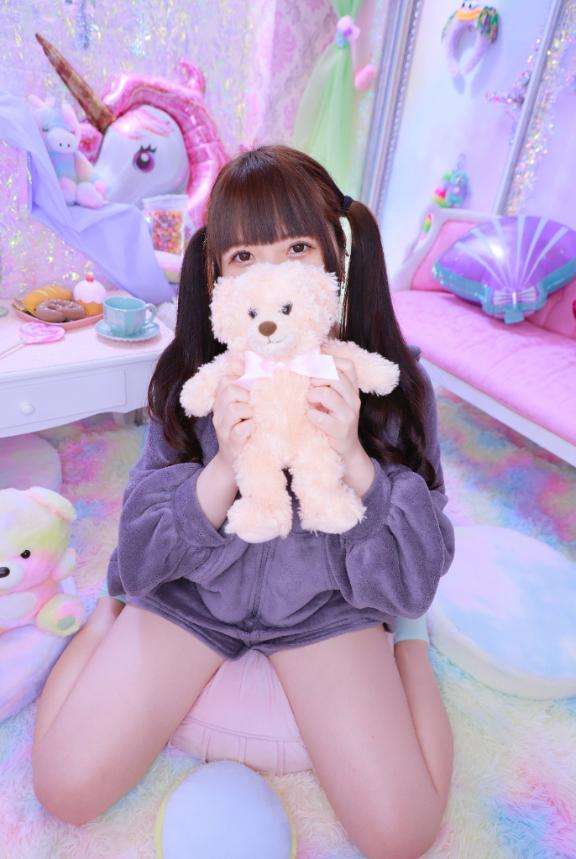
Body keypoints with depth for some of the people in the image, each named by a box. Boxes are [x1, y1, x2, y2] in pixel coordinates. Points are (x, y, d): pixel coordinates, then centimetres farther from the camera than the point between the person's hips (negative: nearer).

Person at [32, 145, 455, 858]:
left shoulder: (389, 381, -15)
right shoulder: (191, 377, -14)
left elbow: (415, 577, -14)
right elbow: (143, 551, -12)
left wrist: (352, 459, -32)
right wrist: (225, 470, -32)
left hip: (325, 602, 0)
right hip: (193, 586, 1)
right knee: (65, 789, -2)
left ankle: (406, 635, 19)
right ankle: (111, 606, 25)